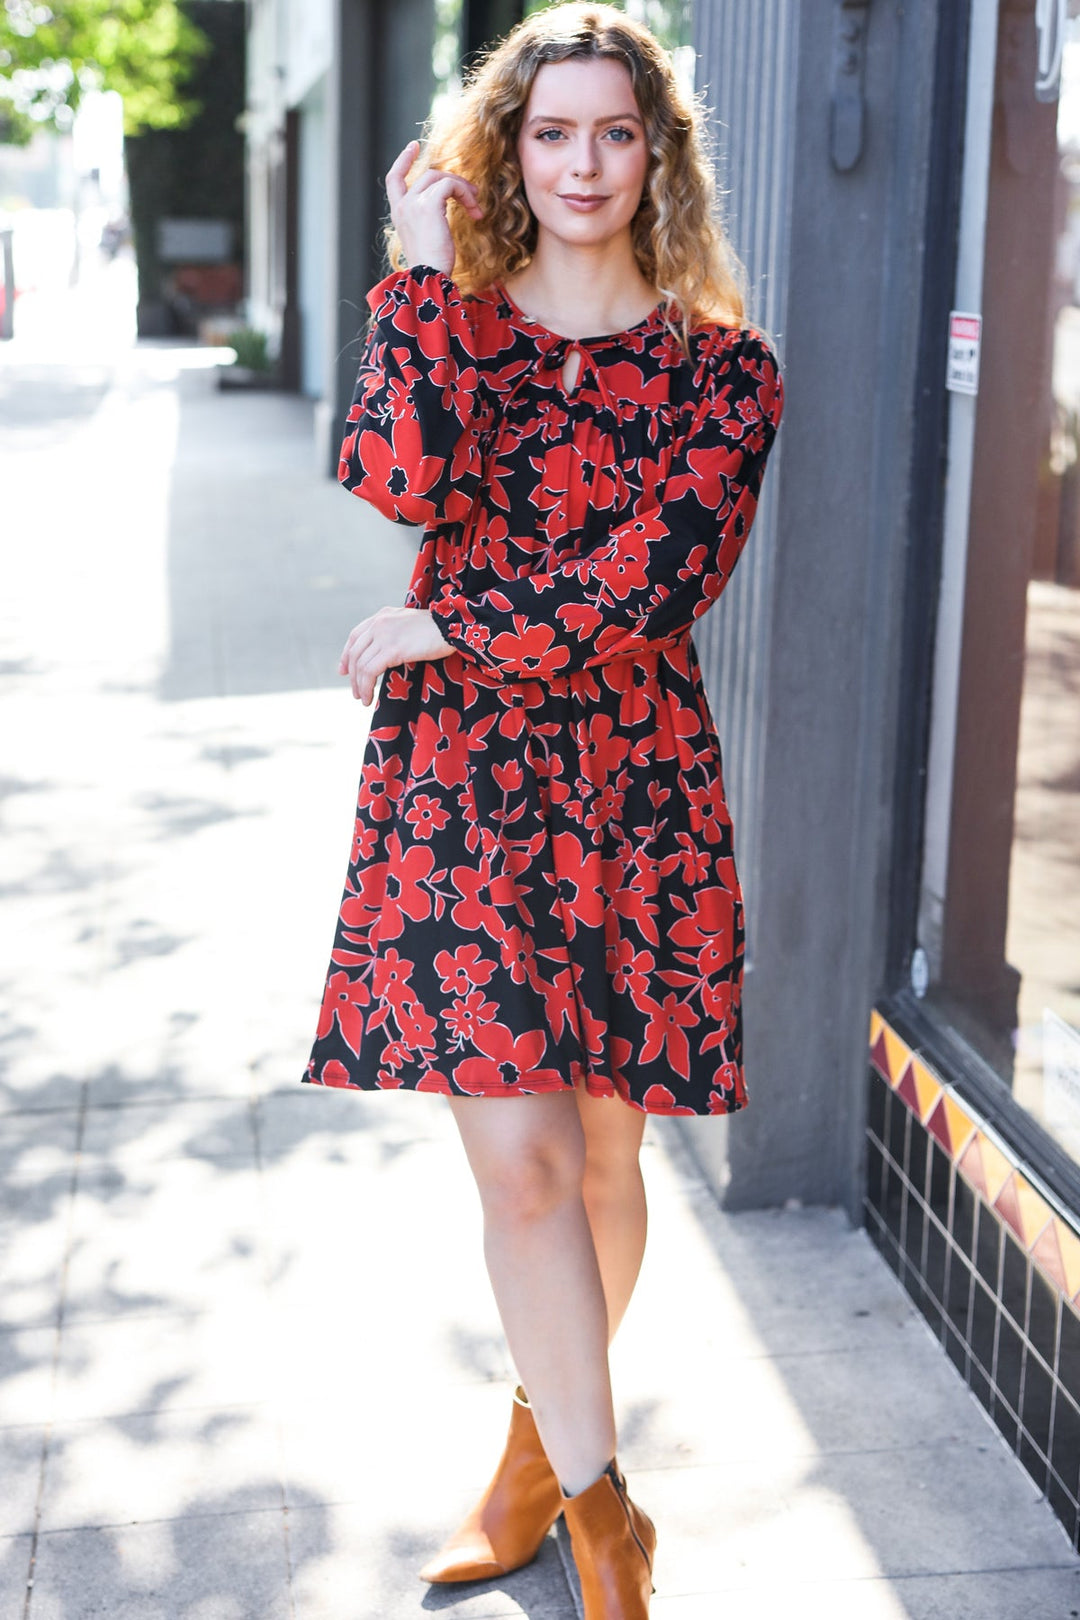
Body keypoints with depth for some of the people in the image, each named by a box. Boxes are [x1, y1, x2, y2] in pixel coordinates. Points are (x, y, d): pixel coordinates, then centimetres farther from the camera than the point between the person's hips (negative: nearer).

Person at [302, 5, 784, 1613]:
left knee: (602, 1158, 9)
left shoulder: (722, 367, 3)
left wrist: (441, 626, -8)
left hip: (639, 787, 0)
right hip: (458, 782, 0)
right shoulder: (446, 323, 8)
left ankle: (538, 1447, 33)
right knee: (520, 1160, -7)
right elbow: (399, 479, -14)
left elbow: (654, 582, -10)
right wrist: (428, 276, -8)